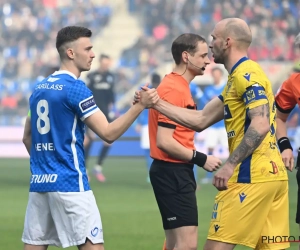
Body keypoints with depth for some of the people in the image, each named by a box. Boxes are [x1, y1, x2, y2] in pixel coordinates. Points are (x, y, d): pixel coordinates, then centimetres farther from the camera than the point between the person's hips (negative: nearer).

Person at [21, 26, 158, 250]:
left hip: (39, 182, 8)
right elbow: (108, 133, -13)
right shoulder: (75, 88, -9)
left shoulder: (39, 88, 14)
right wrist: (140, 106, -15)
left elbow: (27, 138, 23)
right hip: (69, 183, -8)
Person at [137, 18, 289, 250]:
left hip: (252, 177, -10)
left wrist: (230, 165, -24)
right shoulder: (239, 77, 21)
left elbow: (260, 125, -22)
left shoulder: (246, 75, -10)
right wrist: (156, 103, 21)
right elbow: (200, 120, 22)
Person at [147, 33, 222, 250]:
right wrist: (201, 159, -17)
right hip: (172, 173, -11)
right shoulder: (174, 90, -16)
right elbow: (164, 141, -23)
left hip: (176, 173, 11)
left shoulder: (178, 86, 15)